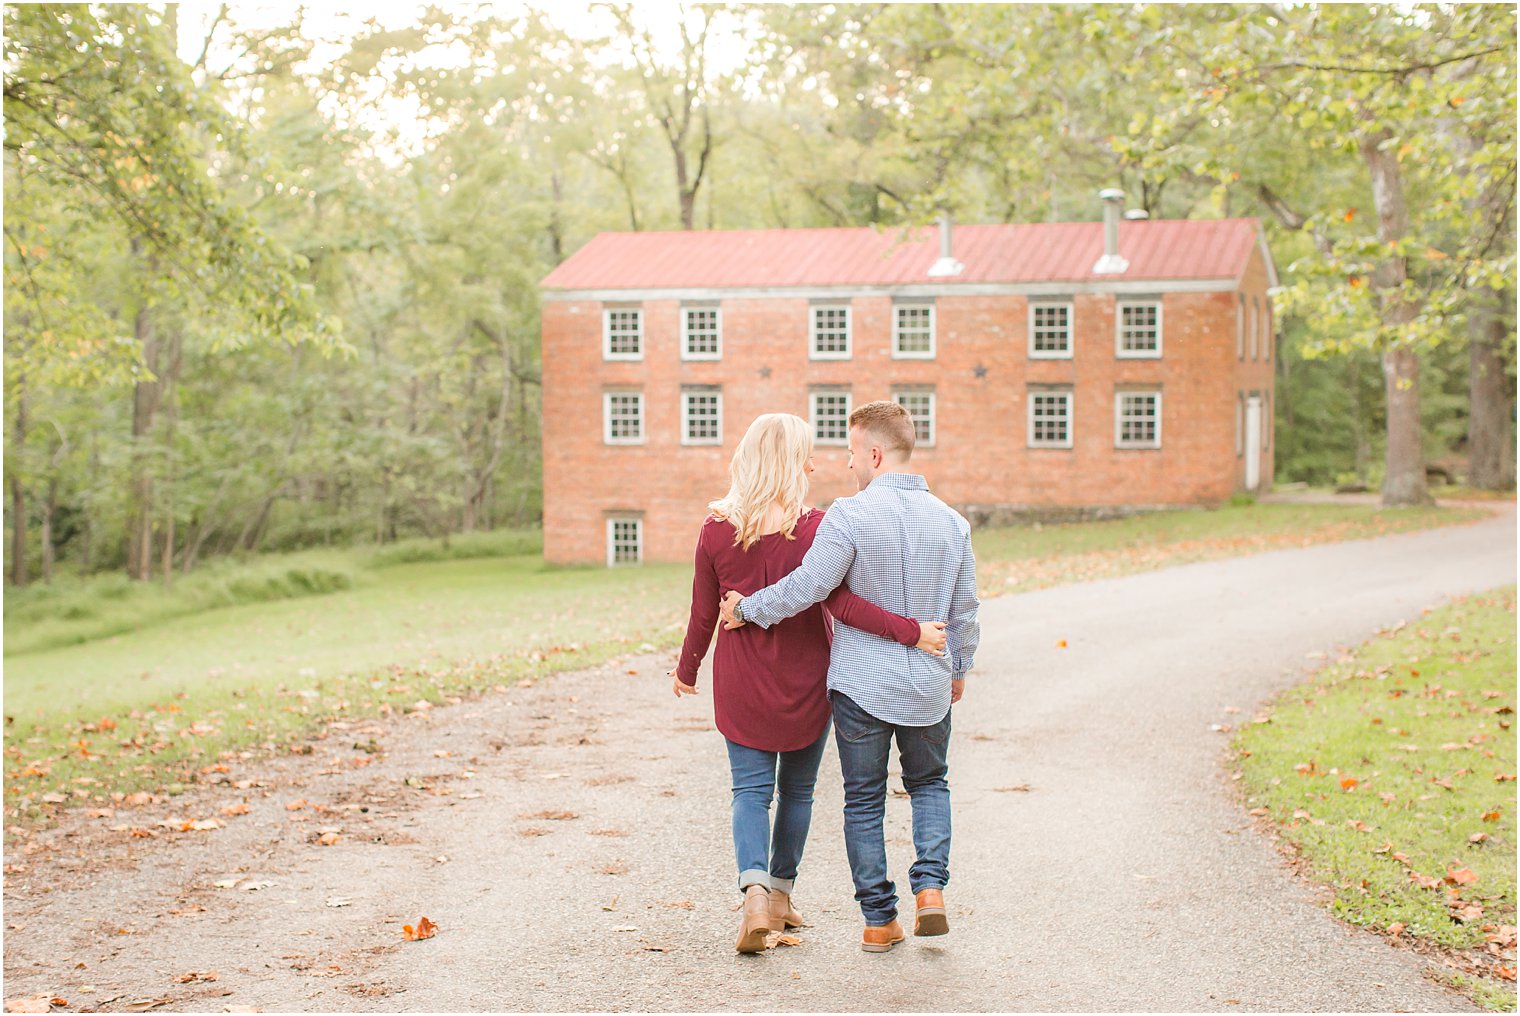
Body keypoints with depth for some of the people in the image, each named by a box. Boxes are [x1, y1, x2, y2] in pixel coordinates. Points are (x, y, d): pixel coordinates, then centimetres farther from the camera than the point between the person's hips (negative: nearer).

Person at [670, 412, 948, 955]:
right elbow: (840, 603, -24)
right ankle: (781, 895, 28)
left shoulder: (716, 530, -7)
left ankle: (755, 890, -15)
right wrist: (911, 631, -21)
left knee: (751, 790, 7)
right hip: (806, 685, -1)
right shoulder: (814, 528, -16)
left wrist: (687, 670, 15)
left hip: (741, 686, 1)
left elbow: (703, 615, 0)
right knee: (797, 789, 17)